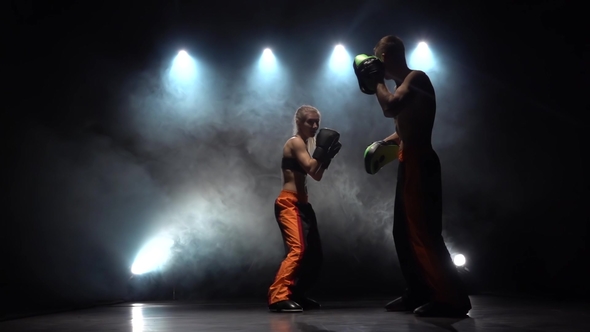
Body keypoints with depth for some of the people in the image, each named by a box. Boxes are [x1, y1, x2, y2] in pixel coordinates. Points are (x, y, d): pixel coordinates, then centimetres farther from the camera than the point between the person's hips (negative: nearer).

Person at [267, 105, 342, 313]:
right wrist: (321, 148, -13)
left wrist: (327, 154, 8)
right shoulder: (296, 142, -8)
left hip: (301, 204, 10)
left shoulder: (304, 144, 20)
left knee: (314, 253, 12)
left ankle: (296, 295, 21)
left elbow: (317, 176, 17)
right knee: (297, 249, -24)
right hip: (289, 204, -10)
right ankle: (278, 297, -24)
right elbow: (310, 168, -21)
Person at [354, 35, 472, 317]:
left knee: (423, 233, -10)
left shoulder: (416, 78, -10)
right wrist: (384, 142, 13)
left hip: (418, 162, -10)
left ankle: (452, 299, -4)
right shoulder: (404, 84, 19)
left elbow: (390, 108, -27)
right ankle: (418, 293, 22)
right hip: (409, 162, 10)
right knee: (404, 232, 13)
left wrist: (377, 81, -11)